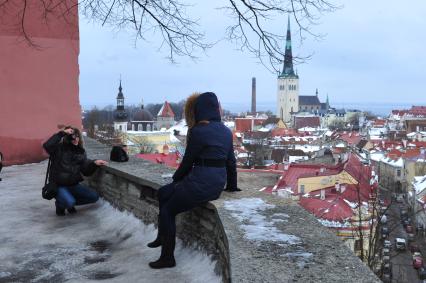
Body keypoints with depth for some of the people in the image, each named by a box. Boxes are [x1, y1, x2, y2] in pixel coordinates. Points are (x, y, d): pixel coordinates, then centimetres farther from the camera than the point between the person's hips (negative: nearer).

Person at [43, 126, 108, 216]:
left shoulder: (81, 151, 4)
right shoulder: (59, 148, -11)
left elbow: (86, 171, 1)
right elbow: (47, 146, -35)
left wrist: (94, 163, -18)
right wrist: (62, 133, -30)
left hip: (74, 185, 6)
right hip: (59, 185, -6)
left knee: (94, 197, -8)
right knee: (70, 202, -32)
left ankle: (70, 203, 14)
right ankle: (60, 204, 7)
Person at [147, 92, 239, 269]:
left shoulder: (198, 131, -14)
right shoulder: (226, 131, 9)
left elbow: (188, 160, -5)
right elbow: (231, 161, 14)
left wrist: (176, 178, 13)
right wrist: (232, 186, 27)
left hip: (202, 183, -8)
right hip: (219, 182, 9)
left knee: (167, 211, 8)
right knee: (163, 193, 21)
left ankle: (168, 258, 15)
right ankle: (163, 236, 27)